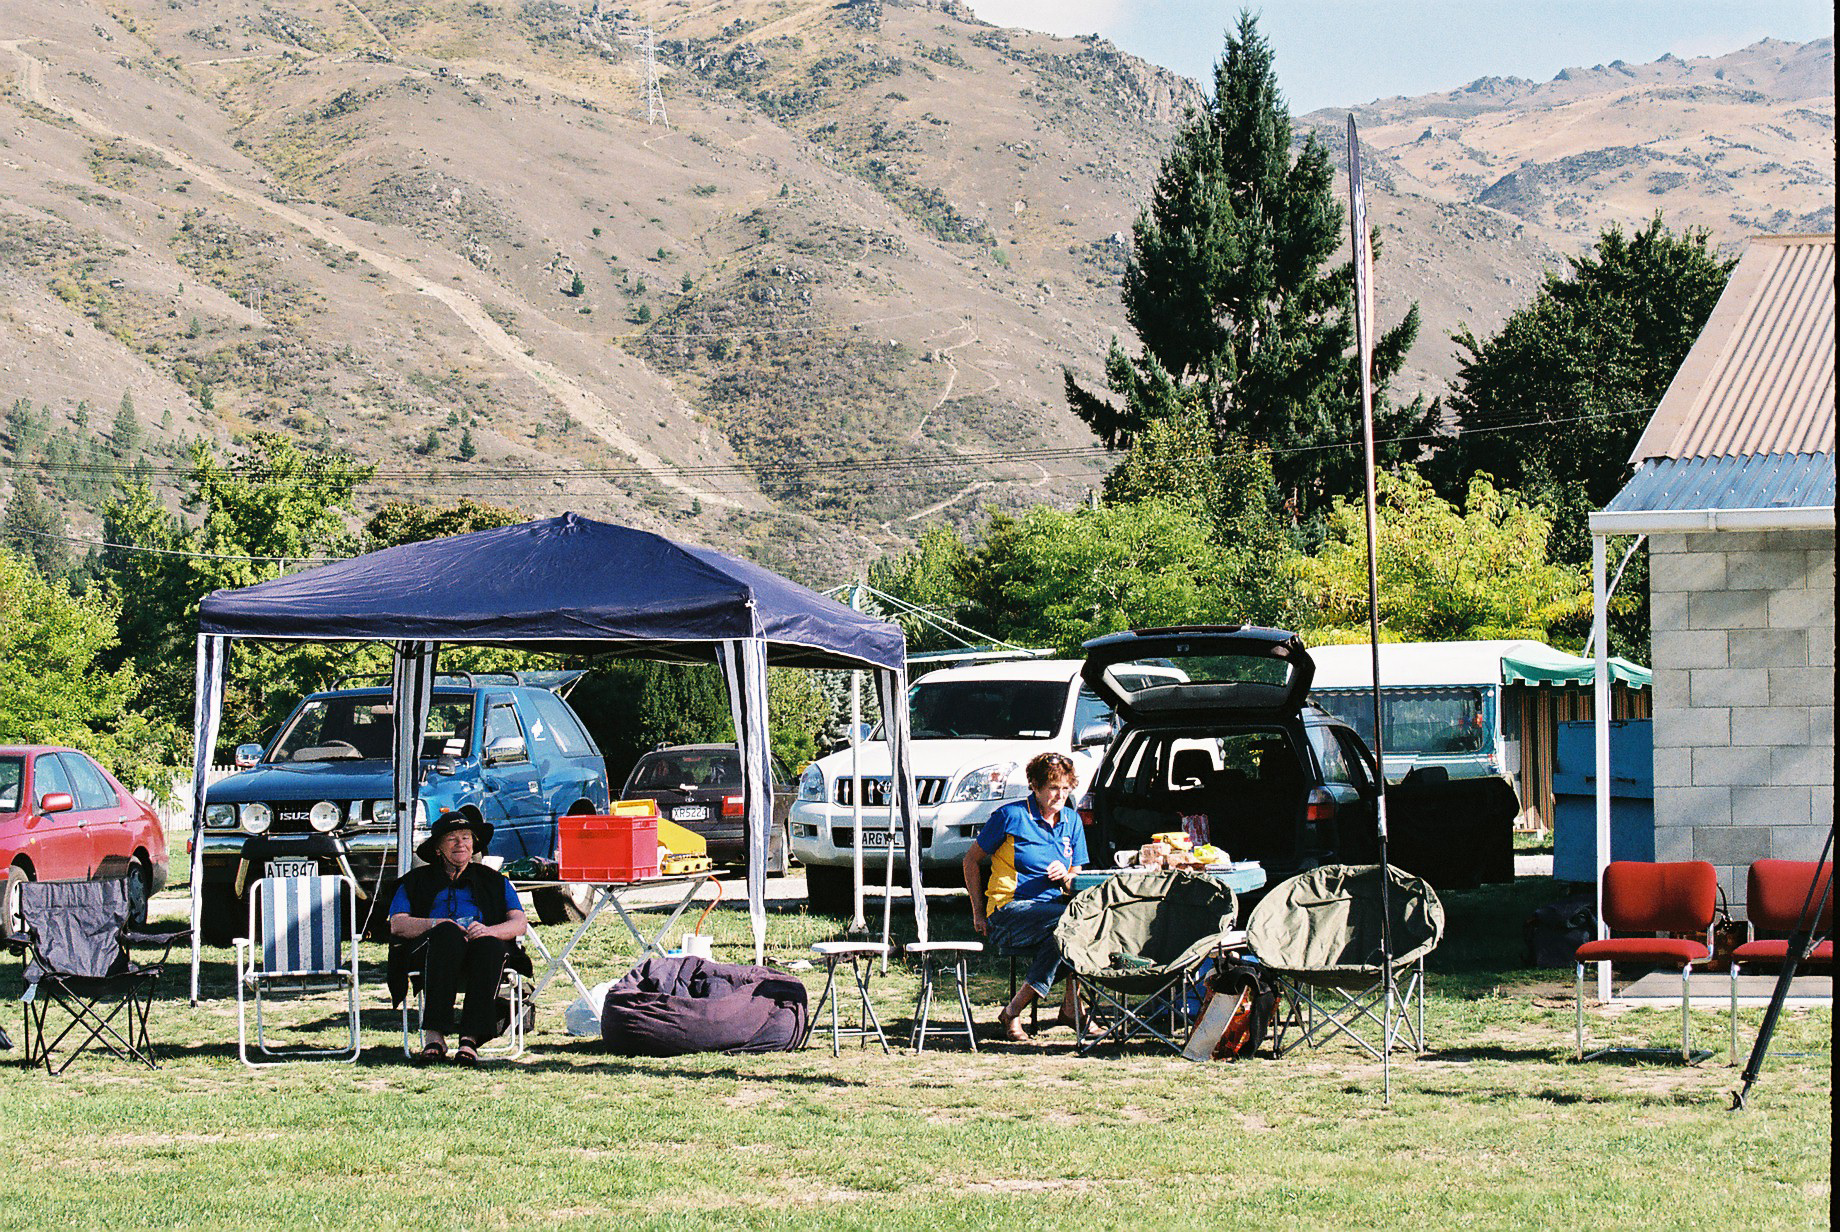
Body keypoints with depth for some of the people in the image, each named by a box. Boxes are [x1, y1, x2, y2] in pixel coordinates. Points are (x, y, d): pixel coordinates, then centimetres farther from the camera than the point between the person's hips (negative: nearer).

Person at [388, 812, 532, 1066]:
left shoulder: (493, 881, 26)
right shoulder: (417, 881, 24)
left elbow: (520, 923, 11)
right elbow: (397, 925, 7)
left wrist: (489, 930, -12)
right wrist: (438, 924, -11)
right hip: (428, 950, -1)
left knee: (489, 945, -37)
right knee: (448, 933, -38)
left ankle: (470, 1040, -45)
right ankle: (434, 1034, -45)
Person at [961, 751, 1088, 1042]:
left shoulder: (1071, 820, 16)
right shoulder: (1012, 816, 0)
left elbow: (1077, 884, 20)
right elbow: (971, 860, 8)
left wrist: (1065, 877, -5)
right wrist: (979, 912, 3)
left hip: (1052, 906, 5)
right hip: (1009, 909, -5)